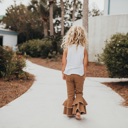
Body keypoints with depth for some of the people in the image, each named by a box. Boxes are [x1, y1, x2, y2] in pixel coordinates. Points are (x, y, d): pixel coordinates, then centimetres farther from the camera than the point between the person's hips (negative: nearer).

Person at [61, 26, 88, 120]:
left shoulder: (67, 49, -4)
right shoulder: (84, 49, -5)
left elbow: (64, 63, -3)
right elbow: (85, 64, -3)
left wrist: (63, 73, 8)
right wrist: (84, 74, 8)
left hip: (69, 74, 1)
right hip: (79, 74, -1)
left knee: (70, 94, 12)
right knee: (79, 93, 13)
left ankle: (70, 112, 22)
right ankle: (78, 111, -2)